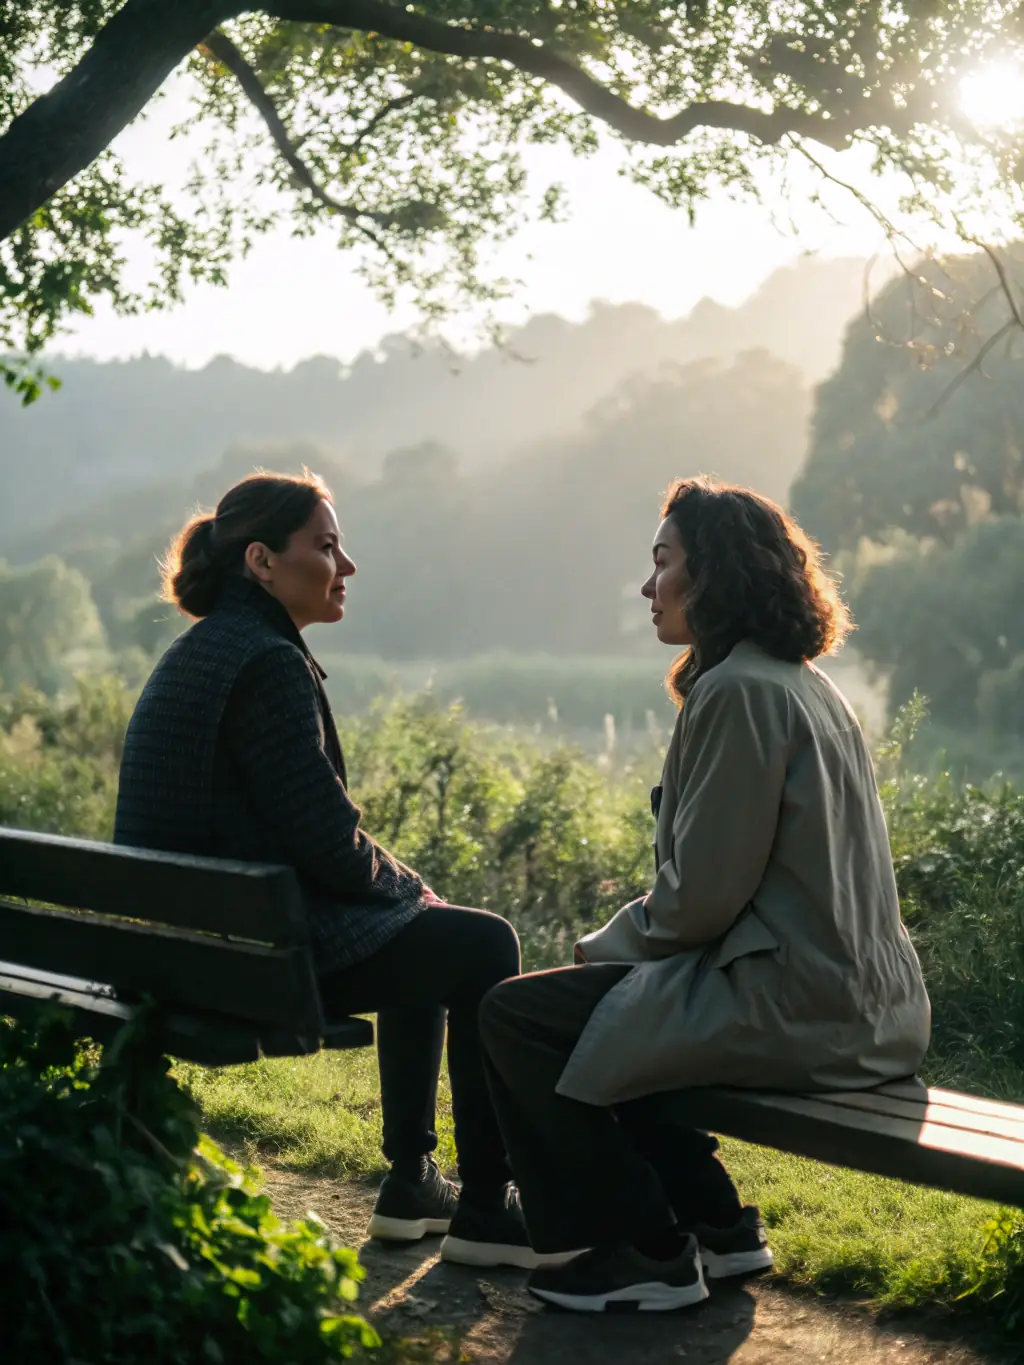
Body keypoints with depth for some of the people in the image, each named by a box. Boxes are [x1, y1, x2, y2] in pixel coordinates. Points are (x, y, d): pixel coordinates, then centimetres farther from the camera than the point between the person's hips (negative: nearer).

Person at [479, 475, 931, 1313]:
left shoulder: (739, 693, -16)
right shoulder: (803, 686, 16)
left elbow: (701, 895, -17)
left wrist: (609, 944, 1)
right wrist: (619, 945, 14)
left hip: (795, 1010, -10)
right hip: (860, 1001, 10)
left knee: (517, 1017, -3)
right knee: (605, 1002, 24)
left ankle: (650, 1257, 5)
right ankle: (717, 1228, 23)